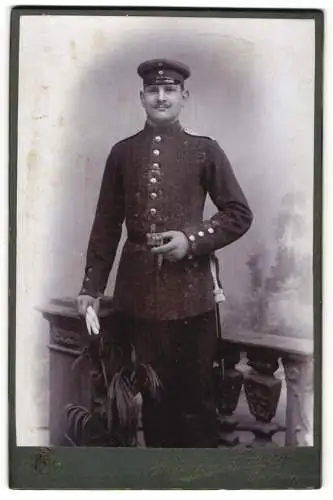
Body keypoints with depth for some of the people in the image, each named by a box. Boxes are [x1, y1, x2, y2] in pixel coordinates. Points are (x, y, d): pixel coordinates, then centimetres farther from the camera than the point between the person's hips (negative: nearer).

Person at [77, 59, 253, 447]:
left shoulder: (205, 150, 3)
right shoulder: (122, 152, 8)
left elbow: (240, 214, 3)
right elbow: (106, 225, 9)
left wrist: (192, 240, -12)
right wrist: (91, 286, 6)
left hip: (190, 290, -1)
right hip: (137, 292, 2)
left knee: (195, 393, 7)